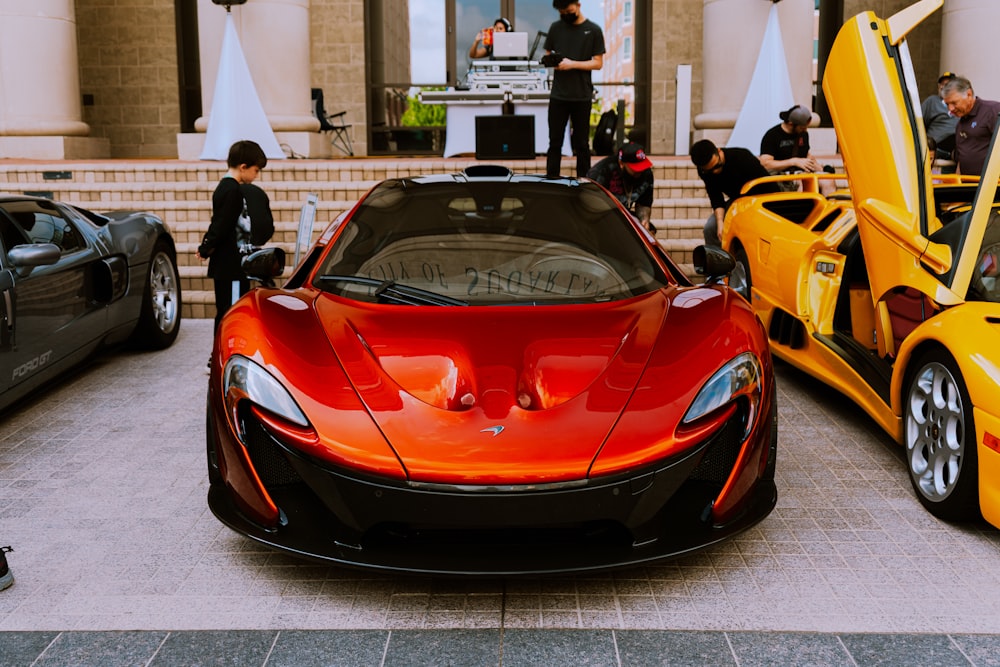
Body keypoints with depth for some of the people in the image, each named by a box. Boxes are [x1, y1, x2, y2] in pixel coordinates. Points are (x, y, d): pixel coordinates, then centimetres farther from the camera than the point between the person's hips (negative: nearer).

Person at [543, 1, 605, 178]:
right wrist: (550, 60, -10)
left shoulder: (593, 30, 0)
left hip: (582, 97, -2)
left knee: (582, 144, 7)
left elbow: (598, 63, -2)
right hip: (558, 95, 2)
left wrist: (573, 64, -15)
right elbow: (547, 55, 14)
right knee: (555, 142, 3)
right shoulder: (555, 27, 8)